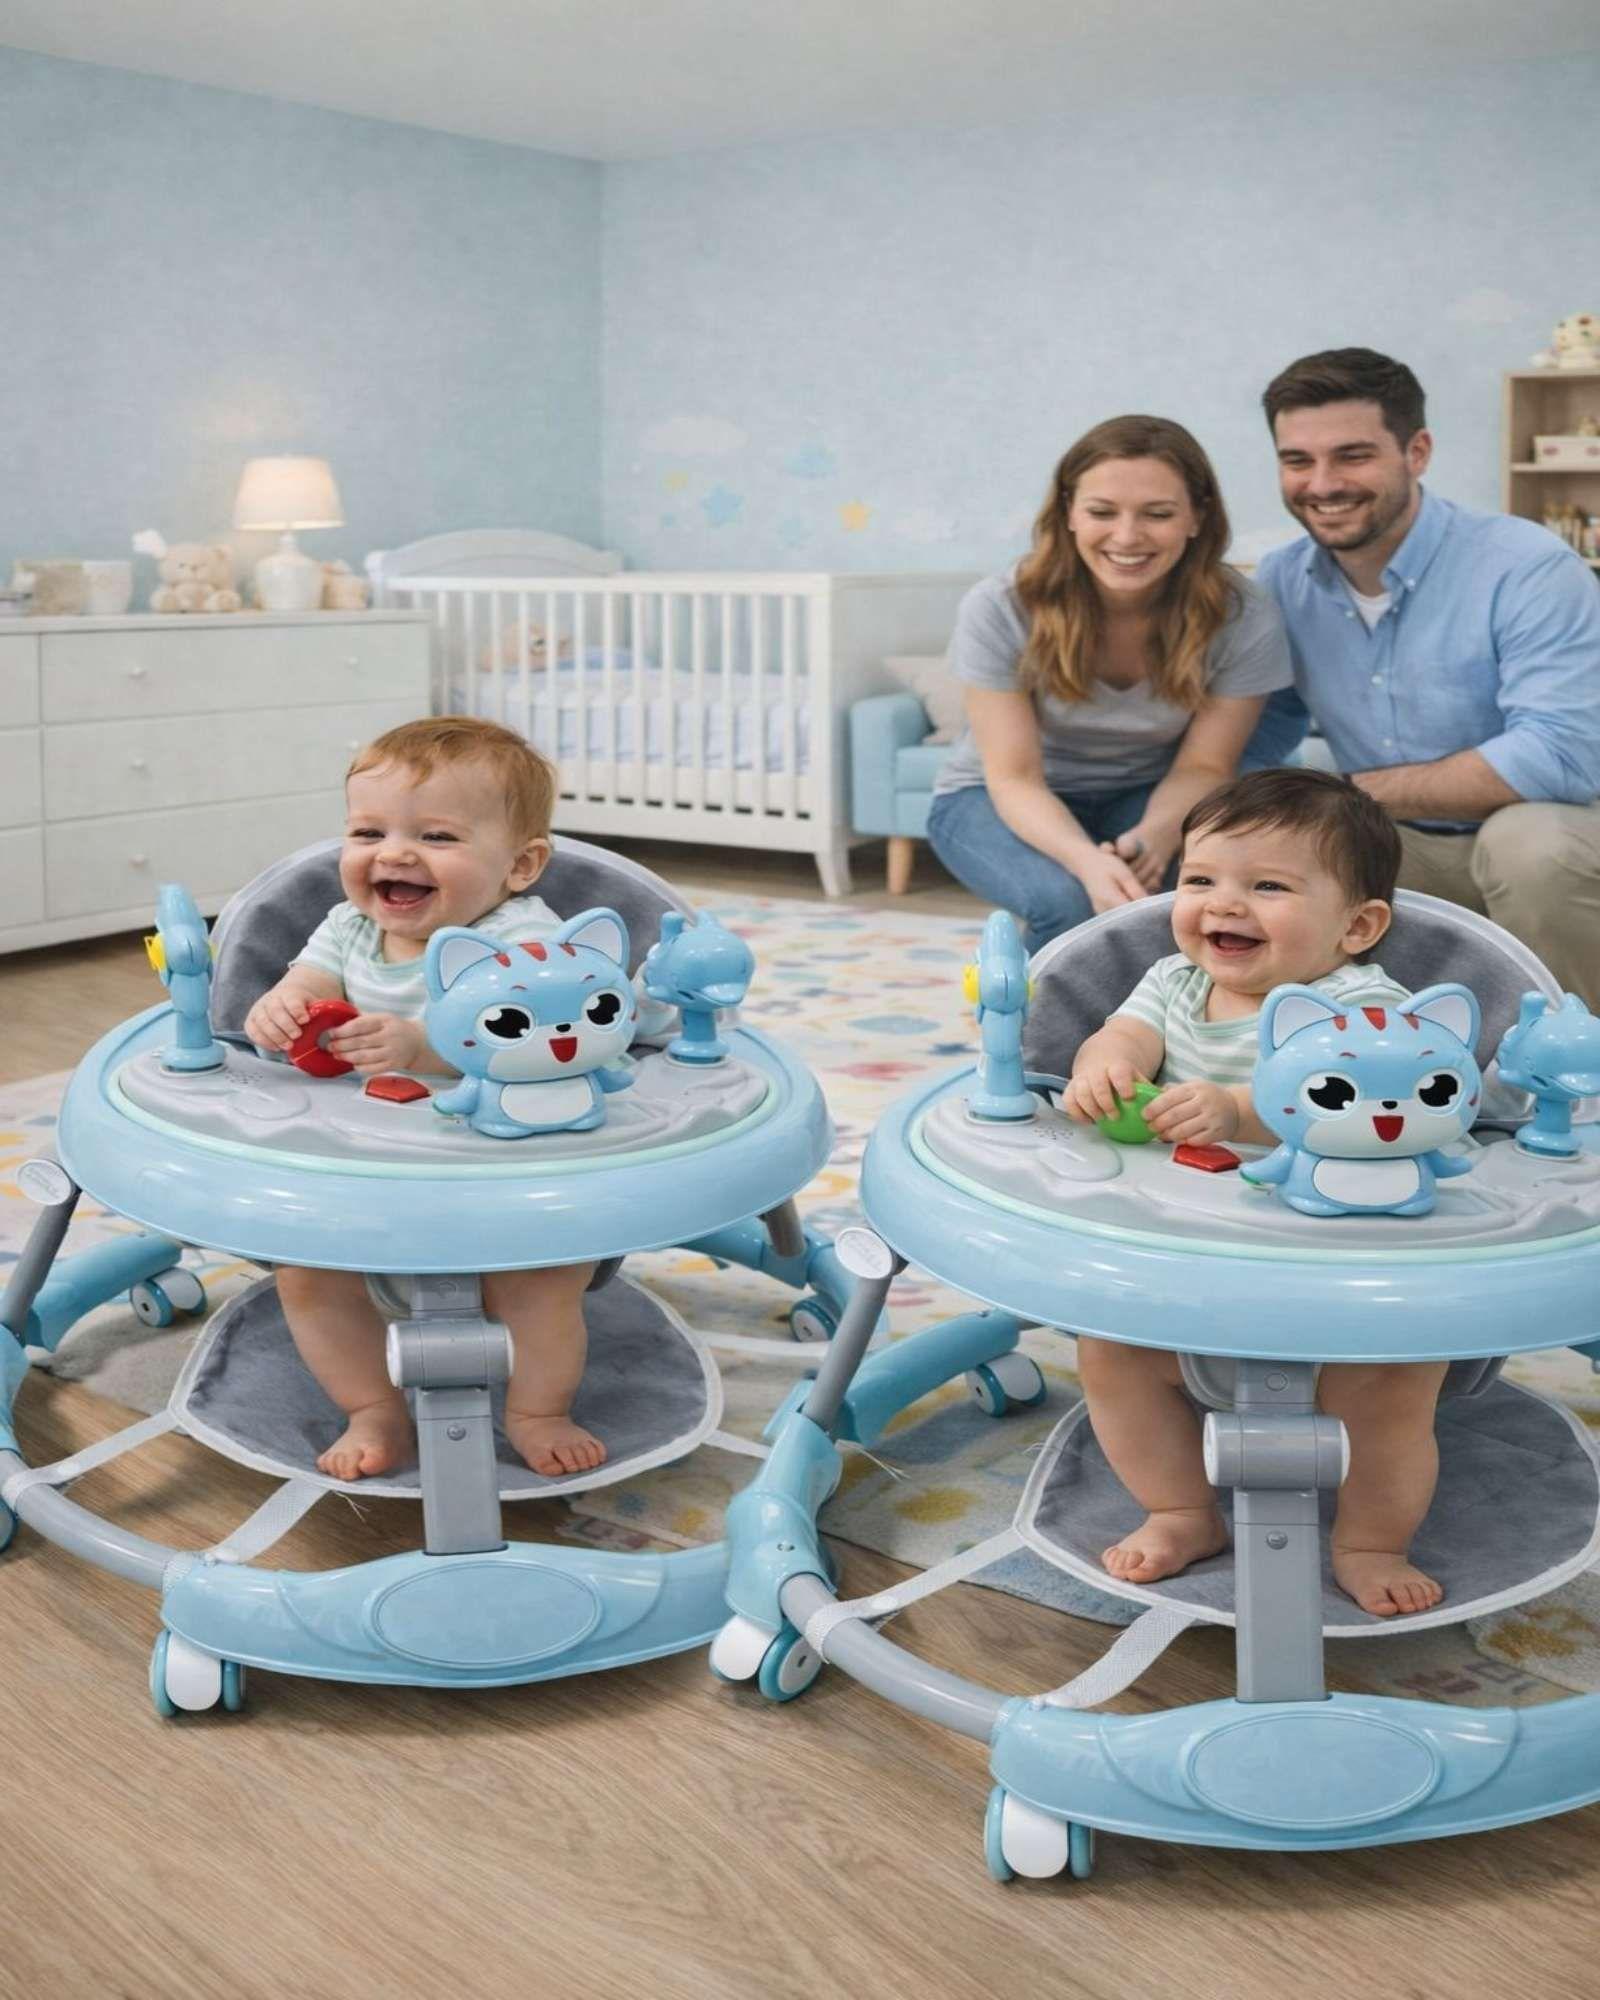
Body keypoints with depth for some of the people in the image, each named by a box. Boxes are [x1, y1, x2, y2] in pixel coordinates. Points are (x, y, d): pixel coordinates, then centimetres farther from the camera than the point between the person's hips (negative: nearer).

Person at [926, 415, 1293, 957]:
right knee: (1072, 900, -35)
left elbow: (1203, 765, -13)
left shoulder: (1244, 621, -20)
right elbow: (1015, 778, -23)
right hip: (1000, 801, -2)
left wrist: (1156, 835, -38)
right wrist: (1086, 859, -45)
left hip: (1147, 799, 2)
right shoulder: (998, 611, -24)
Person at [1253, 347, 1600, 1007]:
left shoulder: (1527, 568, -20)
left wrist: (1350, 795, -24)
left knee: (1531, 841, -36)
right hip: (1395, 851, 5)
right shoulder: (1280, 583, -1)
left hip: (1544, 834, -5)